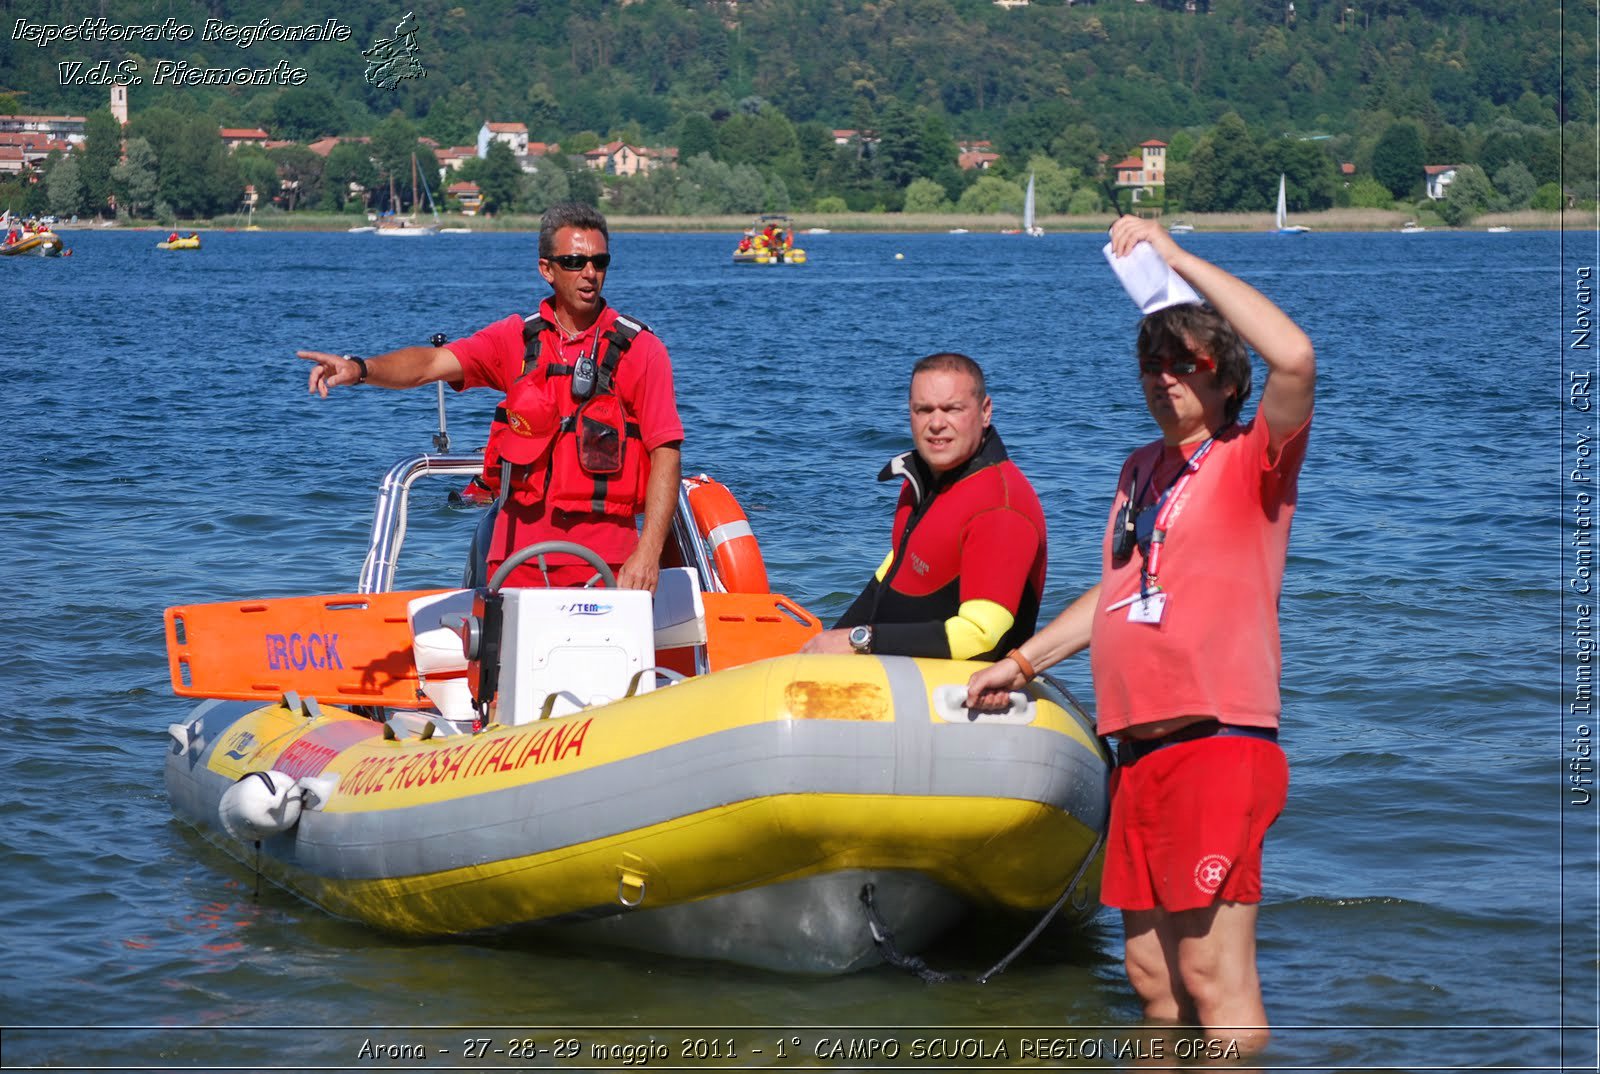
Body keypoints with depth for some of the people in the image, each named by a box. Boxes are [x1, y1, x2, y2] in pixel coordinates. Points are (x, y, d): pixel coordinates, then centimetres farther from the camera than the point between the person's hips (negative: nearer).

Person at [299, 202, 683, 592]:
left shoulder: (639, 348, 0)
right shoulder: (517, 337, 8)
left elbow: (666, 453, -4)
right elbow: (432, 363, -5)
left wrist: (647, 553, -14)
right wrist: (360, 368, -26)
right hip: (518, 551, 2)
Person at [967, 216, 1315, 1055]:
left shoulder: (1251, 461, -4)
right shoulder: (1141, 469, 19)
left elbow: (1294, 357, -23)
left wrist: (1179, 258, -18)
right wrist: (1024, 662, 35)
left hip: (1216, 742, -8)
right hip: (1141, 751, 8)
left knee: (1214, 976, -11)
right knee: (1151, 975, 12)